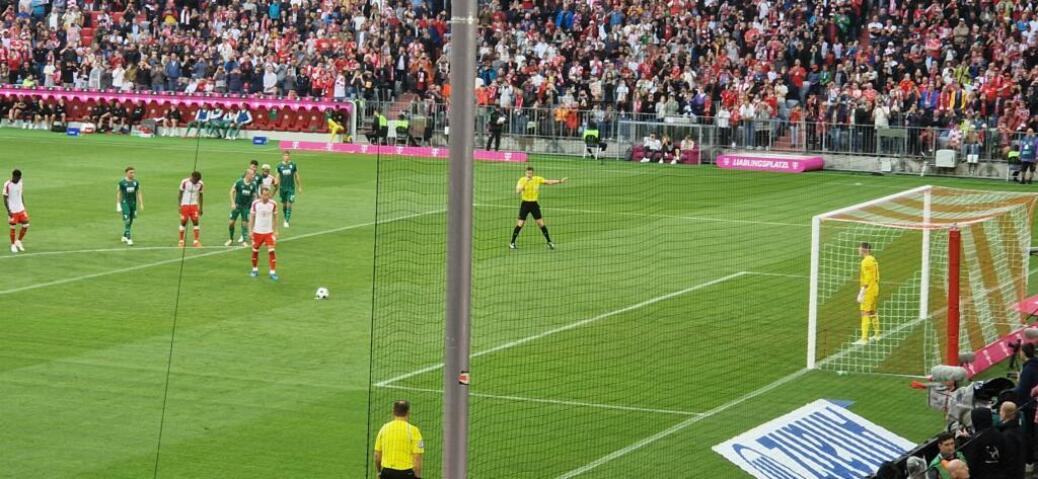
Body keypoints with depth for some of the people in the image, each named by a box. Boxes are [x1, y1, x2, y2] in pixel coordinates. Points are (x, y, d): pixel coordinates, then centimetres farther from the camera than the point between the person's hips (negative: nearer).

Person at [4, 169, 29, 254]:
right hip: (12, 211, -5)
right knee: (13, 227, 1)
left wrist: (24, 207, 12)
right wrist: (8, 211, -15)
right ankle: (13, 245, 16)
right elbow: (5, 198, -11)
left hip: (21, 209, 5)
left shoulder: (21, 183, 3)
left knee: (26, 225, 2)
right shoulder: (7, 185, -14)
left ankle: (18, 241, 21)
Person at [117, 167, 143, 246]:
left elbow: (139, 193, 7)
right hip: (125, 203, -4)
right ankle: (129, 239, -16)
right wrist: (118, 205, -2)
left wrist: (141, 204, 2)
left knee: (130, 221, 12)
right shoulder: (122, 182, -5)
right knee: (127, 221, -14)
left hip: (133, 203, 4)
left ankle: (124, 236, 30)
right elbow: (118, 193, 1)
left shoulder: (136, 182, 4)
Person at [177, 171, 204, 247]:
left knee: (195, 221, -6)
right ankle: (181, 241, 8)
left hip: (194, 205, 2)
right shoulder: (185, 182, -10)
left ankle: (196, 241, -3)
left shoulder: (200, 184, -2)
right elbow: (180, 193, -2)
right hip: (185, 204, -2)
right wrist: (179, 206, -5)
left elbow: (200, 196, 9)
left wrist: (200, 208, 10)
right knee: (183, 222, -1)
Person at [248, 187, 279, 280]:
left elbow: (275, 218, 6)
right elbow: (252, 217, 2)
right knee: (255, 251, 9)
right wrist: (250, 230, -1)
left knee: (271, 251, -11)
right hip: (257, 232, 1)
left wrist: (275, 231, 4)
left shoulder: (273, 204, -6)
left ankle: (273, 272, -6)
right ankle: (255, 270, 28)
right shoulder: (255, 204, -7)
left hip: (269, 232, -1)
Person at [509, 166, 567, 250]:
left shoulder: (538, 179, -2)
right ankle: (512, 242, 5)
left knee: (541, 223, 2)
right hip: (525, 204, -2)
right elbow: (518, 191, -22)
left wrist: (560, 181, -2)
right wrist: (525, 182, -31)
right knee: (520, 224, -6)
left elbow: (549, 182, 4)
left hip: (534, 204, 2)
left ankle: (549, 242, 12)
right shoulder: (522, 180, -9)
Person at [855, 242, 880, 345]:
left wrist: (862, 293, -20)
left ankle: (864, 338, -14)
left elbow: (867, 278, -22)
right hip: (875, 289, 10)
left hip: (868, 290, -10)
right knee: (872, 312, 21)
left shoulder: (866, 262, -18)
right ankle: (876, 334, 32)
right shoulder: (873, 260, 11)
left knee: (865, 313, -10)